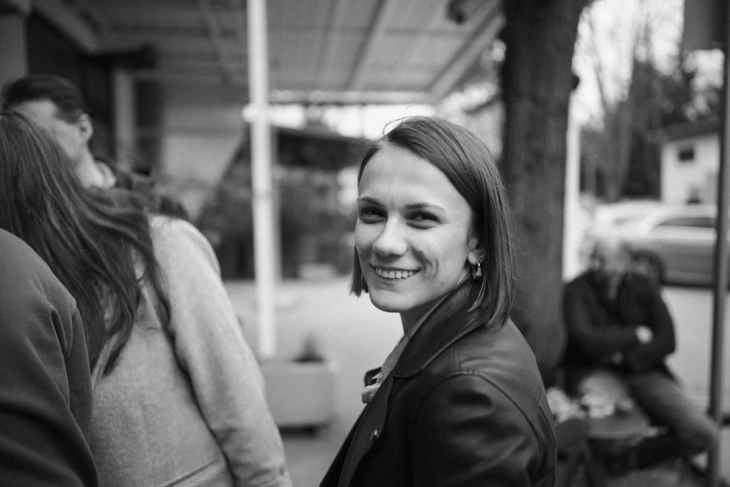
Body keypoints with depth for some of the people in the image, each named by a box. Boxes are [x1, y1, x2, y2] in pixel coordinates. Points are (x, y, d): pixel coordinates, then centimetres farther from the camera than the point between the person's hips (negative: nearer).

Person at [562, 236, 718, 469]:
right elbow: (588, 342, -17)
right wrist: (637, 335, -6)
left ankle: (634, 457, 10)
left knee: (704, 434, -15)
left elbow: (667, 341, -1)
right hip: (595, 373, -3)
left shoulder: (643, 287, 4)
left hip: (644, 372, 3)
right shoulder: (577, 289, -6)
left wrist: (624, 358, -12)